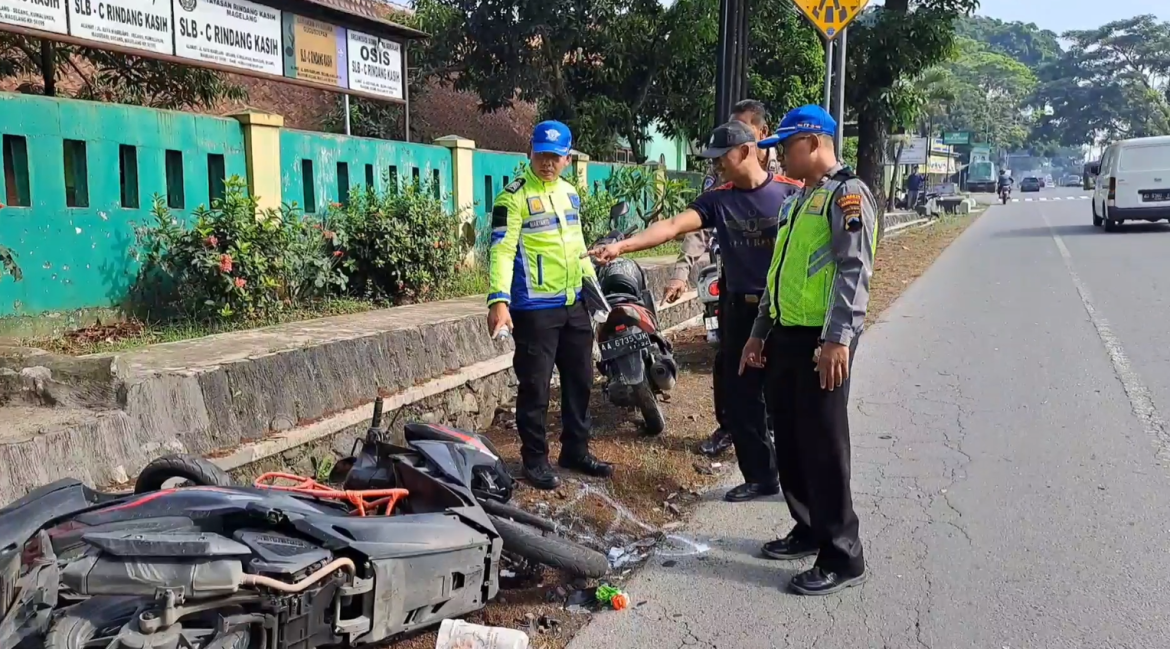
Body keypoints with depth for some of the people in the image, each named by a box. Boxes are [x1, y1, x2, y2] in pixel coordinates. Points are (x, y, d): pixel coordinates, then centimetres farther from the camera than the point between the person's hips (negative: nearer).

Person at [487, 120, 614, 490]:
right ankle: (535, 459, 12)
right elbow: (502, 249, -18)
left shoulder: (570, 193, 13)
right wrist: (499, 300, -29)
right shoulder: (514, 196, -10)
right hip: (534, 308, -7)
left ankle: (576, 451, 28)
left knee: (580, 380, 14)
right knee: (535, 386, -1)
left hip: (574, 304, 7)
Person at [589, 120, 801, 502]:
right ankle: (760, 476, 22)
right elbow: (672, 226, -11)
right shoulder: (717, 200, 1)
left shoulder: (790, 194, -7)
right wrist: (622, 246, -24)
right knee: (740, 398, 9)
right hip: (738, 311, 4)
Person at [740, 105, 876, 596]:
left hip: (822, 343, -9)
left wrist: (838, 338, -26)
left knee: (823, 448, -5)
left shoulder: (846, 194, -9)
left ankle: (842, 557, 6)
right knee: (789, 441, 15)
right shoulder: (799, 200, 20)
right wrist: (760, 332, 23)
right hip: (786, 336, 9)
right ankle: (808, 530, 30)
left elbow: (855, 271, -19)